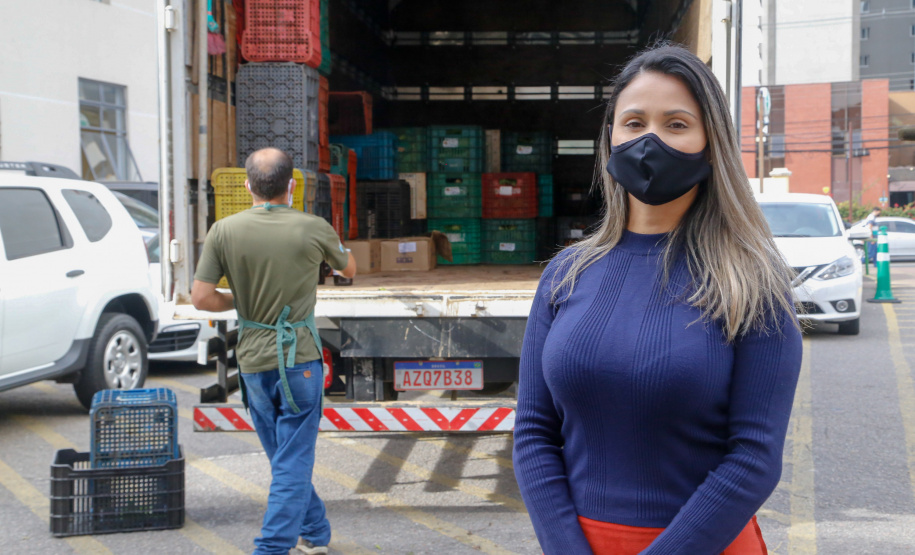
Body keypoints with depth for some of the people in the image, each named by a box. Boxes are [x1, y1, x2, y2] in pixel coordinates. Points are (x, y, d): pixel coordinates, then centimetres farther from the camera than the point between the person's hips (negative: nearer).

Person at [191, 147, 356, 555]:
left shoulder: (224, 231, -6)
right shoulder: (313, 229, -7)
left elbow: (201, 298, -7)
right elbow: (349, 270, 12)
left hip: (252, 361, 3)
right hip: (299, 358, -3)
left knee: (284, 458, 18)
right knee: (294, 462, 1)